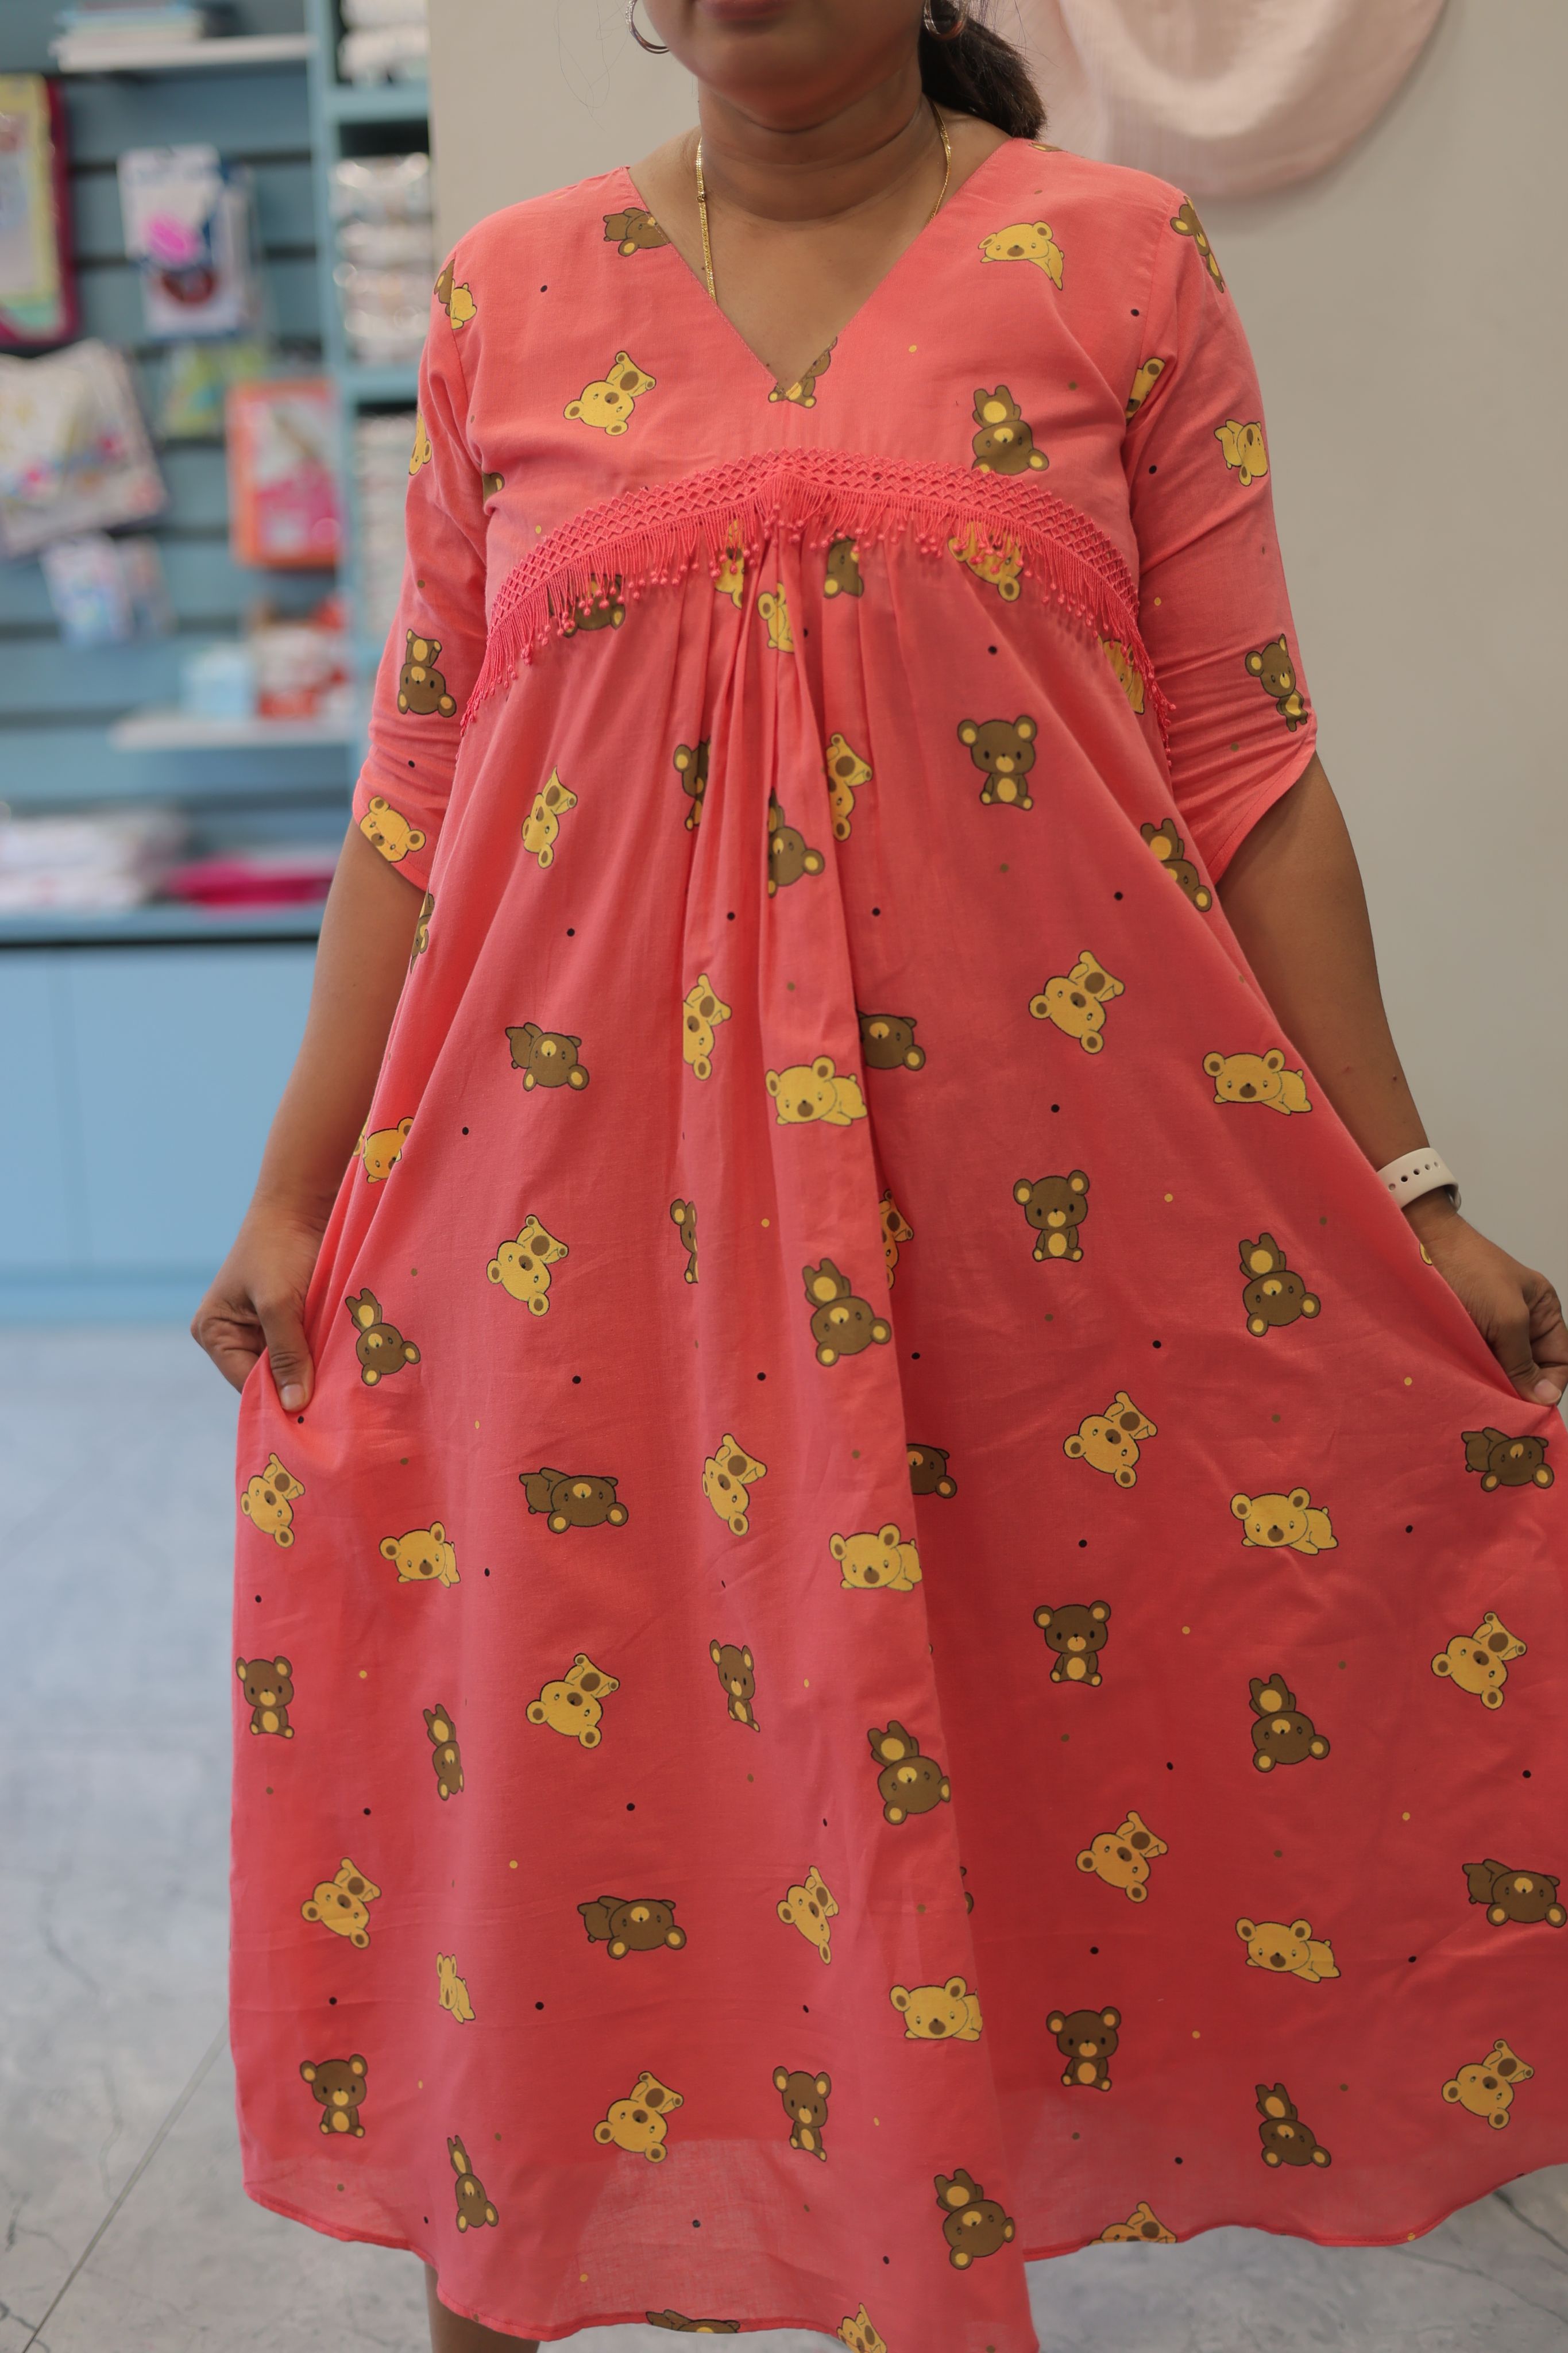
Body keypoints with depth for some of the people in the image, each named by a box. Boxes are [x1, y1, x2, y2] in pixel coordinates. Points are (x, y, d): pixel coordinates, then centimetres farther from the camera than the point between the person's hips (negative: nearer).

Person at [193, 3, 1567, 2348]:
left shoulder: (1120, 261, 4)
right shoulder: (514, 291, 7)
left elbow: (1249, 778, 2)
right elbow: (419, 794, 8)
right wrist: (293, 1192, 7)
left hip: (1019, 1187, 0)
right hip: (597, 1202, 1)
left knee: (1030, 1784, 9)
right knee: (534, 1788, 10)